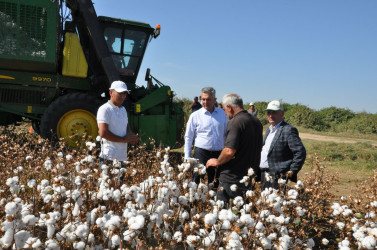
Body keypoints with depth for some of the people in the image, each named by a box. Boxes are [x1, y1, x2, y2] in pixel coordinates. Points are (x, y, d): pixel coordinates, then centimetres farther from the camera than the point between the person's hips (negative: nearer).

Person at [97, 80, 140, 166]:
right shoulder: (104, 109, -8)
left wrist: (132, 137, 4)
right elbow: (103, 133, -17)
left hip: (123, 157, 8)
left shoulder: (123, 109, 18)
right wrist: (123, 139, -11)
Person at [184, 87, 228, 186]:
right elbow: (188, 138, 3)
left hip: (219, 153, 3)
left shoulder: (222, 113, 7)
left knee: (216, 184, 9)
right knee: (196, 184, -5)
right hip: (201, 153, -3)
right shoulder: (195, 116, -1)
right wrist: (187, 158, -1)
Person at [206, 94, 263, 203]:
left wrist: (217, 162, -7)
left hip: (232, 179, -8)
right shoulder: (257, 122, 10)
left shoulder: (235, 122, -16)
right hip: (251, 177, 8)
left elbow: (230, 151, -24)